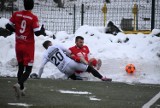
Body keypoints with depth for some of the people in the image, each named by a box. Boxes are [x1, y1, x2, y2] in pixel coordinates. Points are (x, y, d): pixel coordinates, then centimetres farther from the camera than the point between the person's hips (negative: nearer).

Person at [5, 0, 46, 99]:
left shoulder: (16, 14, -3)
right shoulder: (33, 18, -16)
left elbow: (8, 26, 1)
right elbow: (37, 33, -17)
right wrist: (42, 31, 4)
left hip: (18, 45, 5)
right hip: (28, 46, -4)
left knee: (21, 67, 20)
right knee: (28, 69, 1)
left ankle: (21, 89, 25)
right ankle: (19, 84, -23)